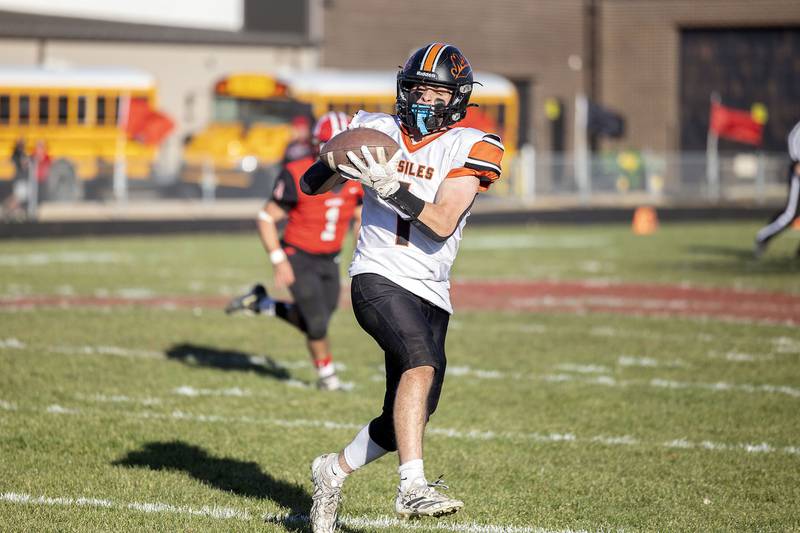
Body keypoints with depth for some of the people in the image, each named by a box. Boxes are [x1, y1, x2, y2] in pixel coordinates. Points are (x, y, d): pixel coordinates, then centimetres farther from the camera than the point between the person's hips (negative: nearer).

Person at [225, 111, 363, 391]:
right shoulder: (298, 176, -21)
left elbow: (361, 220, 10)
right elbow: (266, 218, -14)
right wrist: (278, 261, -20)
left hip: (329, 260, 5)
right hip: (298, 259, -5)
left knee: (310, 322, 10)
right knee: (317, 323, -5)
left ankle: (261, 303, 31)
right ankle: (326, 374, 21)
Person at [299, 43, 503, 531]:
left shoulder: (471, 148, -2)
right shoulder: (378, 130, 5)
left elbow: (441, 224, -14)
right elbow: (311, 185, 11)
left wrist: (392, 187, -26)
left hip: (431, 293, 3)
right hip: (379, 278, -3)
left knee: (406, 420, 5)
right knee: (422, 363, -30)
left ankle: (335, 471, 31)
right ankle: (412, 487, -36)